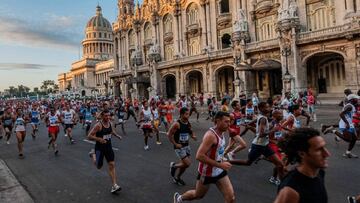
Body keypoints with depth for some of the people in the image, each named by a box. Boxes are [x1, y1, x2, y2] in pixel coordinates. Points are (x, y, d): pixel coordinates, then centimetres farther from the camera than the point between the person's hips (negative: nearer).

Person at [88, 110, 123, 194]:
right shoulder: (98, 125, -19)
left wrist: (117, 135, 7)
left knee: (112, 165, -3)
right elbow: (89, 136, -18)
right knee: (99, 166, 9)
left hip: (108, 147, 5)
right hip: (100, 148, -5)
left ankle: (114, 185, -1)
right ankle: (93, 154, 38)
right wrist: (99, 139, -30)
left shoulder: (110, 123, 0)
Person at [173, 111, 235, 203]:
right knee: (198, 195, 18)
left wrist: (222, 160, 10)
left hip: (219, 171, 7)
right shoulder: (210, 135, -28)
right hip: (207, 173, -7)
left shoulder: (221, 133, 0)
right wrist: (220, 165, -32)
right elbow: (199, 156, -34)